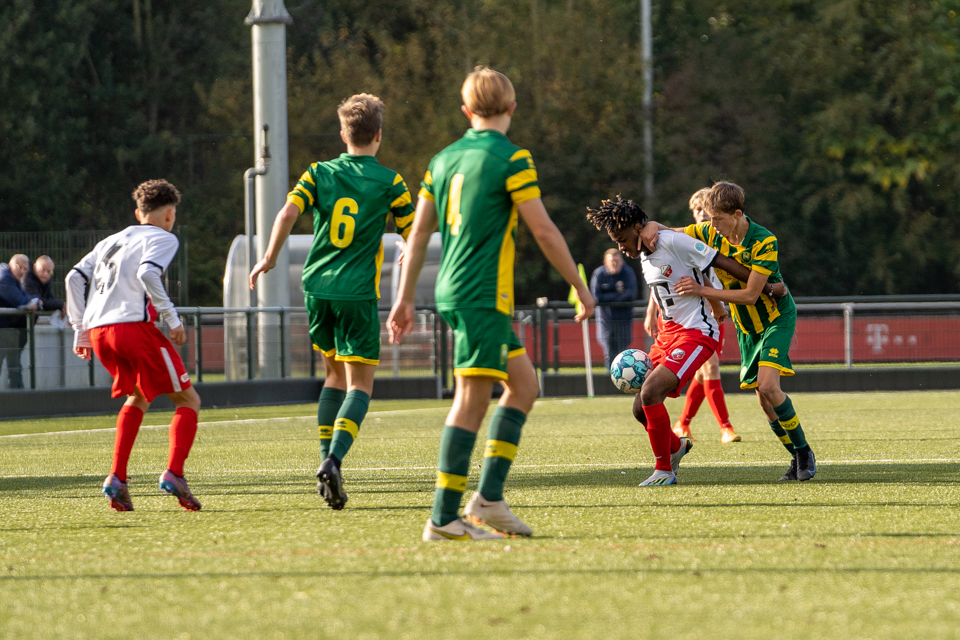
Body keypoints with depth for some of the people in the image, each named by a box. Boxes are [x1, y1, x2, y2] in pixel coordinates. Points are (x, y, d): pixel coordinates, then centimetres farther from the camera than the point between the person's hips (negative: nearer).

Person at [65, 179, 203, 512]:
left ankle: (117, 478, 13)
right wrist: (172, 319, -11)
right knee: (188, 400, 4)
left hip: (98, 332, 7)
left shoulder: (111, 241, 27)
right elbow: (147, 273, -13)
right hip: (133, 325, -7)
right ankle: (173, 474, -16)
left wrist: (80, 329, 19)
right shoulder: (163, 239, 8)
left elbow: (74, 277, 18)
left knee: (138, 398, 27)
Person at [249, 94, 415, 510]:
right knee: (360, 383, -3)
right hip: (357, 290, -4)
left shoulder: (319, 174, 5)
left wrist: (269, 258, 5)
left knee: (336, 375, 20)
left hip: (317, 287, 4)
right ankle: (334, 460, -25)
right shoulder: (389, 182, -2)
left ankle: (327, 460, 12)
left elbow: (288, 213, -7)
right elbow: (413, 234, 5)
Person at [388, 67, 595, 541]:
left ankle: (488, 496, 8)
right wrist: (580, 286, 1)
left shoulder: (444, 159, 13)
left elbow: (419, 231, 15)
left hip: (453, 290, 8)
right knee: (472, 400, -8)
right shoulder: (511, 159, -8)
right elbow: (543, 231, -9)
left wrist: (404, 299, 20)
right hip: (483, 294, -8)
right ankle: (443, 519, -10)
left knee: (524, 385, 14)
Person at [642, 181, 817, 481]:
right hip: (746, 327, 6)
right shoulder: (711, 233, -8)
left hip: (776, 318, -6)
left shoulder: (764, 242, -24)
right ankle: (798, 459, 12)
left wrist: (702, 290, -29)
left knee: (768, 387, -22)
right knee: (764, 399, 0)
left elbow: (750, 294, -25)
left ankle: (804, 452, -7)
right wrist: (653, 228, -22)